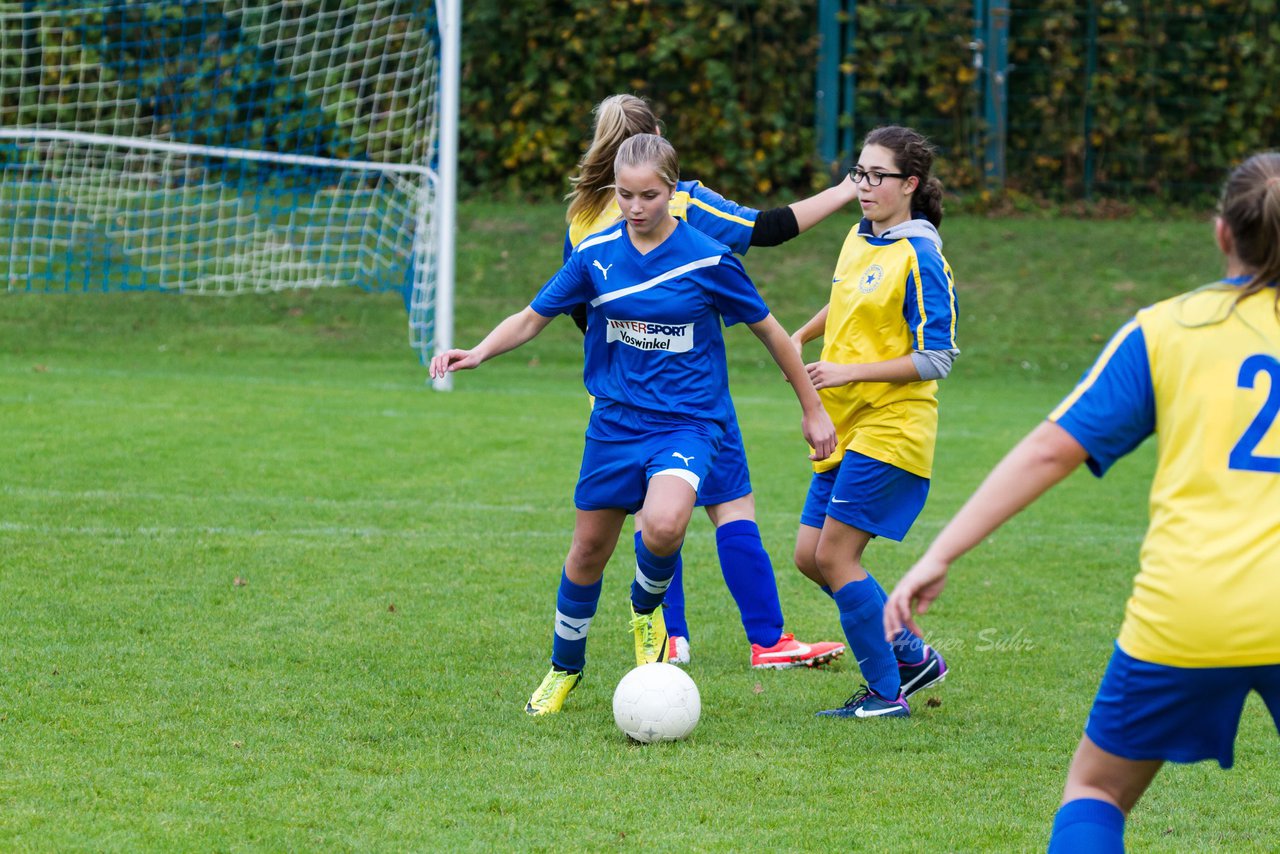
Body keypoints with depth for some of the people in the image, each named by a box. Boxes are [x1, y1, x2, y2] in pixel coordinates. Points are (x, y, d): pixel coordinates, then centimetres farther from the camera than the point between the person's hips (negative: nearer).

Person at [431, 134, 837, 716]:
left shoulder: (708, 261, -10)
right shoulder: (595, 255, -2)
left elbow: (768, 330, 1)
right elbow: (534, 316, 6)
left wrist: (812, 410, 7)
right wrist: (477, 353, -12)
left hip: (687, 422, -3)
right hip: (615, 422, 3)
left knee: (663, 525, -31)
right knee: (589, 550, 10)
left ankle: (647, 608, 3)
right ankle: (564, 668, 34)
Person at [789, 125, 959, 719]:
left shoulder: (918, 257, -15)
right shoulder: (860, 239, 10)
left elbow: (936, 359, -17)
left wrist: (851, 371, -20)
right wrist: (799, 338, 20)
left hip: (891, 426, -9)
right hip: (845, 426, 9)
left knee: (835, 556, -10)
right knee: (810, 557, 7)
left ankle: (886, 693, -1)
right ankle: (912, 656, 21)